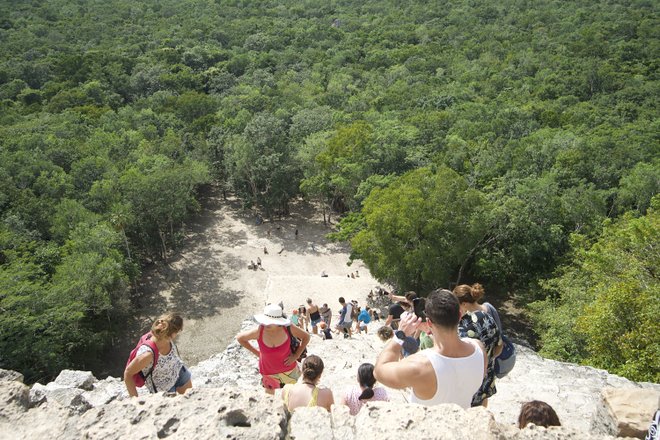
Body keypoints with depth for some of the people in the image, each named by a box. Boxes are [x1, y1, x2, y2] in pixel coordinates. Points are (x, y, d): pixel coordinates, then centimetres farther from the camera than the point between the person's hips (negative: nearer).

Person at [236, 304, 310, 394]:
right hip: (268, 370, 1)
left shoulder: (287, 328, -26)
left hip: (288, 368, 0)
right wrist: (256, 352, -7)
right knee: (270, 393, 23)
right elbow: (239, 337, -9)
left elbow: (306, 336, -9)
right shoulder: (259, 331, -26)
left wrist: (296, 355, -13)